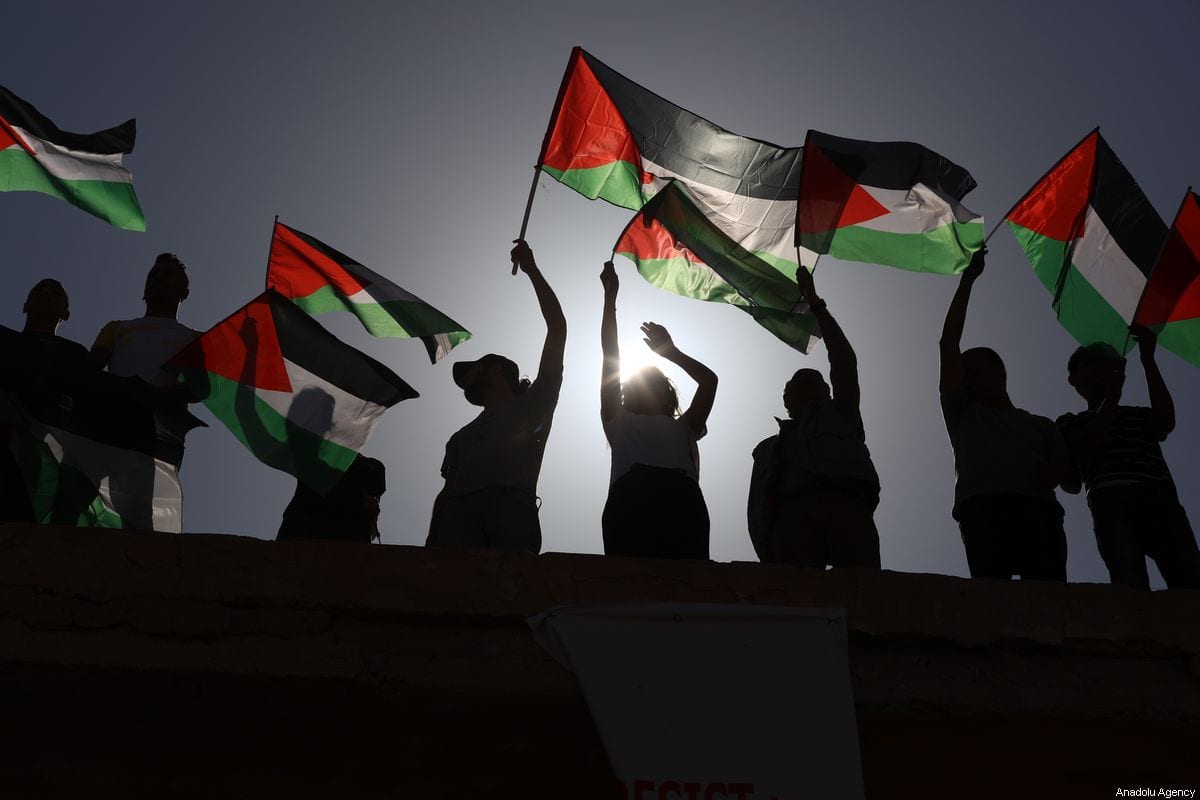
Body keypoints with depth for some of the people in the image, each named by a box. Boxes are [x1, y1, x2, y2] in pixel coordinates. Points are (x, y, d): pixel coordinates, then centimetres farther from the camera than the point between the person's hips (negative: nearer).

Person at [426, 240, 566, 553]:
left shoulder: (532, 405, 30)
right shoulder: (463, 435, 40)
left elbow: (557, 328, 24)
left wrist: (531, 269, 29)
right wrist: (431, 543, 11)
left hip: (512, 504, -2)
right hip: (459, 509, 3)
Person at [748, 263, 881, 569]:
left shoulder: (838, 418, 35)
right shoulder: (768, 448, 36)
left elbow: (844, 360, 24)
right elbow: (756, 508, 23)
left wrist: (815, 304, 24)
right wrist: (767, 556, 3)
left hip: (845, 505, -1)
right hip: (790, 513, 1)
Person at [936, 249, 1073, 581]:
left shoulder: (1042, 426, 34)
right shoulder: (963, 414, 30)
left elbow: (1072, 481, 24)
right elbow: (948, 344, 23)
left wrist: (1059, 471, 0)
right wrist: (968, 280, 22)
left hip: (1038, 511, 1)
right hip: (983, 508, -1)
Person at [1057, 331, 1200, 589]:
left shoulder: (1139, 415, 32)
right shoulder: (1070, 422, 25)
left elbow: (1166, 422, 7)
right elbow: (1082, 459, 3)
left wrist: (1148, 360, 7)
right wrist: (1112, 397, 5)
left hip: (1161, 501, 3)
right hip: (1113, 503, -3)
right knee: (1132, 590, -26)